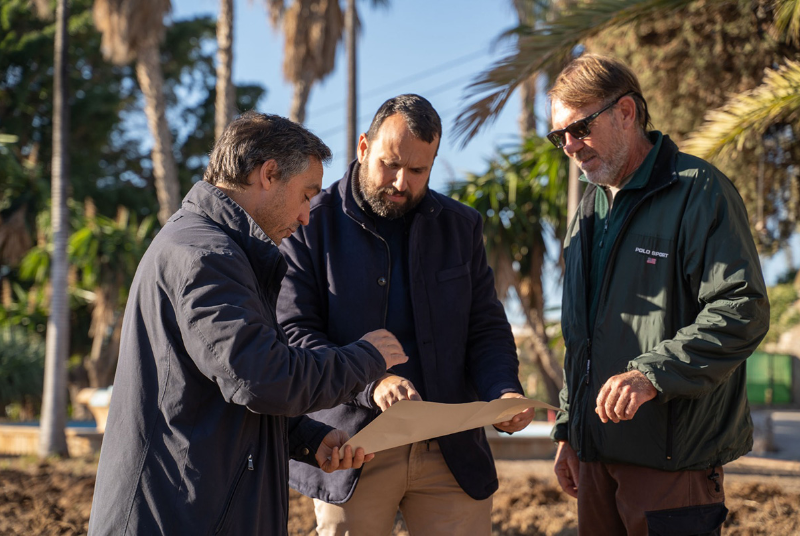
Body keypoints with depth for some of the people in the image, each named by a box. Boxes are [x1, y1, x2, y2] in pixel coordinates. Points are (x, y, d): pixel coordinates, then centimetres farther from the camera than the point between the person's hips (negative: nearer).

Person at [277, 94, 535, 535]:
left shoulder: (460, 226, 11)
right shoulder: (311, 225, -1)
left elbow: (486, 329, 10)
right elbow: (292, 333, -9)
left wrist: (504, 391, -12)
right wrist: (370, 383, -24)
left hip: (451, 451, 3)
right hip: (351, 452, -2)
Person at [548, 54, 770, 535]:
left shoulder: (698, 191, -7)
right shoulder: (590, 210, 18)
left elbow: (743, 312, -16)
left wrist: (653, 373, -25)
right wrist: (568, 431, 19)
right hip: (598, 452, 7)